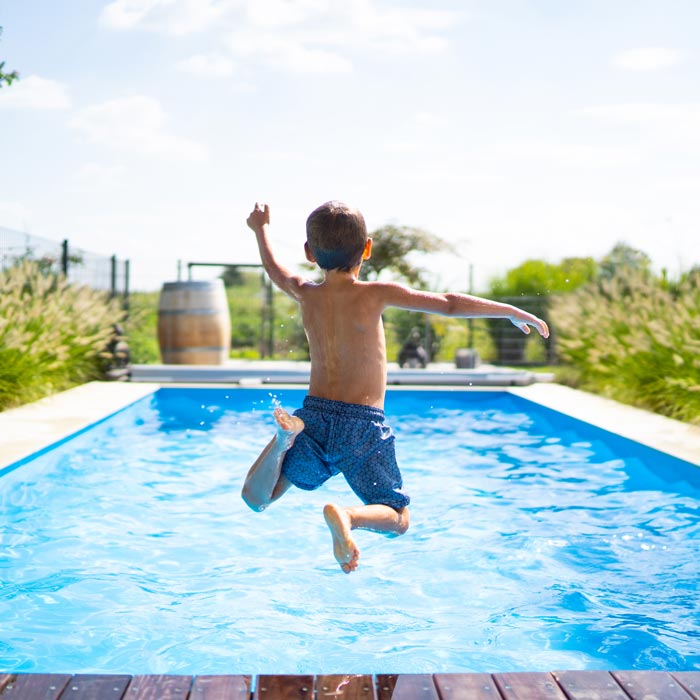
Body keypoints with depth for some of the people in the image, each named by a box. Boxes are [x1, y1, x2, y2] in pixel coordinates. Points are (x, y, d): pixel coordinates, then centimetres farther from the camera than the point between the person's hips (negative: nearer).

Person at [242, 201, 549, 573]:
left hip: (315, 415, 3)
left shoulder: (306, 294, 3)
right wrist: (513, 312, 2)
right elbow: (449, 304, -8)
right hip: (362, 425, -3)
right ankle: (346, 515, -23)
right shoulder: (375, 294, -9)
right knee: (397, 518, 11)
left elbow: (274, 268, 26)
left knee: (255, 498, 14)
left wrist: (261, 229, 45)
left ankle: (285, 438, -14)